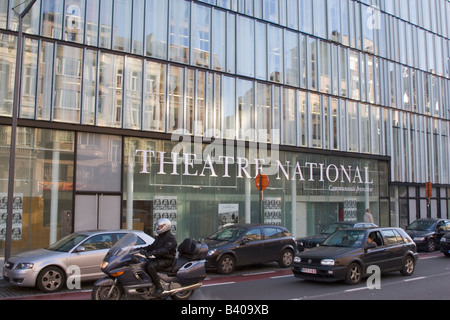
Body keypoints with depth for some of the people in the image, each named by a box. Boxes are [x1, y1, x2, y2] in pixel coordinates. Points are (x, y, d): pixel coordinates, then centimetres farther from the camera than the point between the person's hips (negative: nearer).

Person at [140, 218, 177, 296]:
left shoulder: (170, 238, -14)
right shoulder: (159, 237, 18)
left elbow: (165, 250, -29)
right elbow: (153, 246, 17)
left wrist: (152, 252, -41)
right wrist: (144, 248, -2)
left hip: (167, 260, -9)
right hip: (159, 258, 9)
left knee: (151, 266, -30)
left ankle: (159, 287, -23)